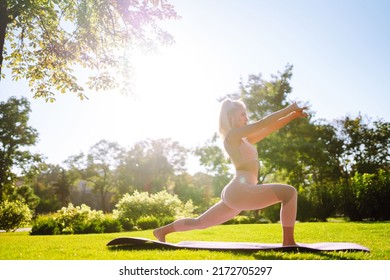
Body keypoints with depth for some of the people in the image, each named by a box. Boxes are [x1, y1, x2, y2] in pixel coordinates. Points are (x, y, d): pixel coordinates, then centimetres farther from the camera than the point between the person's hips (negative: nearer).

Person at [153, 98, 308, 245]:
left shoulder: (243, 139, 23)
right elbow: (263, 123, -11)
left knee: (199, 222, 19)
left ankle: (162, 230, 30)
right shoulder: (232, 135, -4)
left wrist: (293, 115, 14)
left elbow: (270, 129, 22)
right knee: (289, 192, -16)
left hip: (236, 194, 10)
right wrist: (290, 108, -4)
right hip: (240, 191, -10)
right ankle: (288, 243, -16)